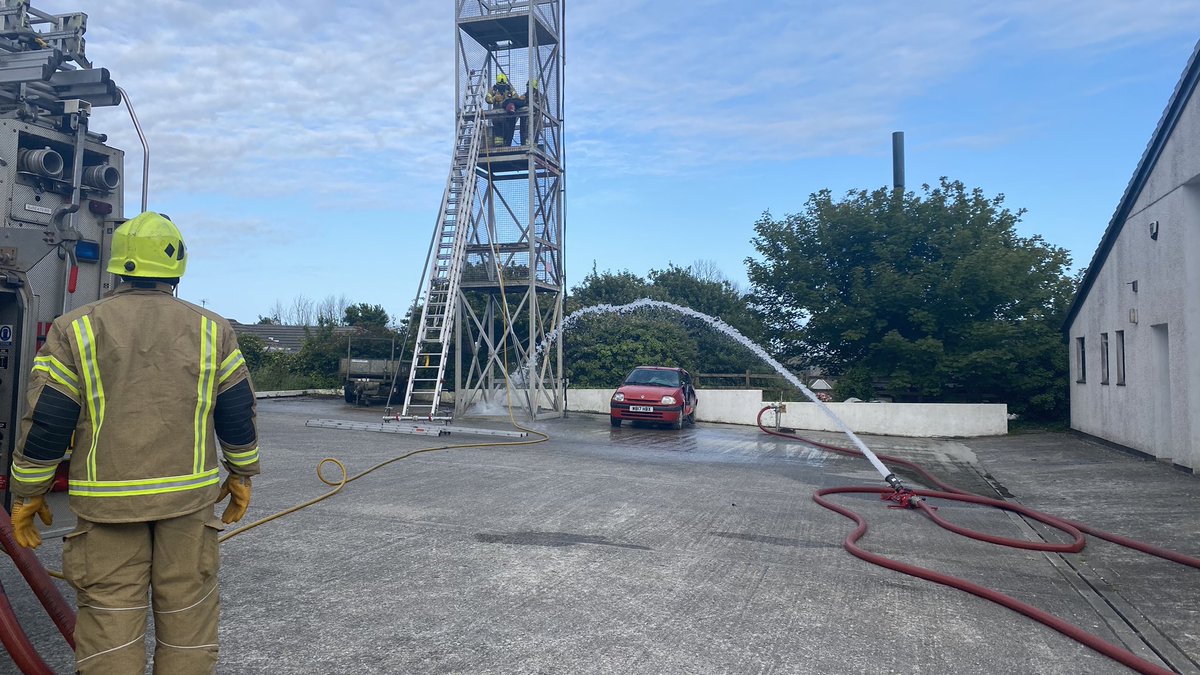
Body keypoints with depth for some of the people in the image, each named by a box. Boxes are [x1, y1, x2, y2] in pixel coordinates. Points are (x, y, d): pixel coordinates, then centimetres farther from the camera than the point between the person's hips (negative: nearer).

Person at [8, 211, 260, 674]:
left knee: (109, 616, 8)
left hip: (107, 500, -1)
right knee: (187, 612, 10)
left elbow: (45, 422, -2)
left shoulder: (74, 329, -2)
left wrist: (27, 493, 10)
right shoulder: (212, 329, 2)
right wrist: (241, 475, 15)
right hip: (190, 495, 1)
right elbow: (238, 414, 4)